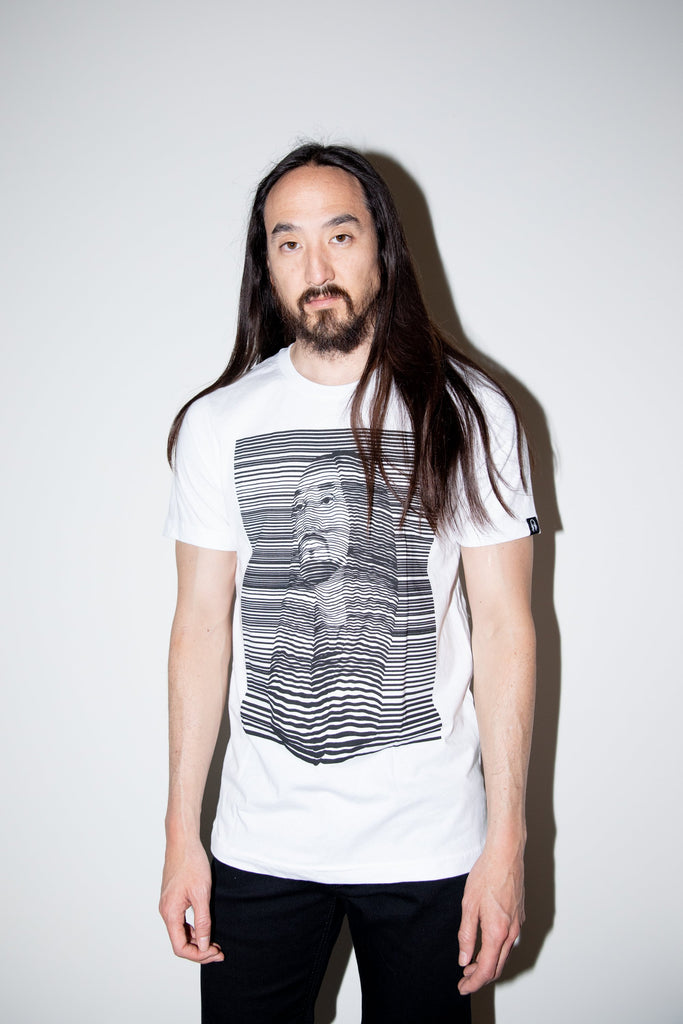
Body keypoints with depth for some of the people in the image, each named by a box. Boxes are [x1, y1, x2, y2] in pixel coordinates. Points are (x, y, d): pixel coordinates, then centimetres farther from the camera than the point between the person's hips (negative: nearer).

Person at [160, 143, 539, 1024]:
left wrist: (506, 842, -6)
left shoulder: (469, 414, -5)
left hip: (427, 845, -1)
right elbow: (202, 627, 2)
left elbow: (504, 629, -4)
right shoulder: (216, 423, 0)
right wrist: (182, 834, 1)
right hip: (258, 843, 1)